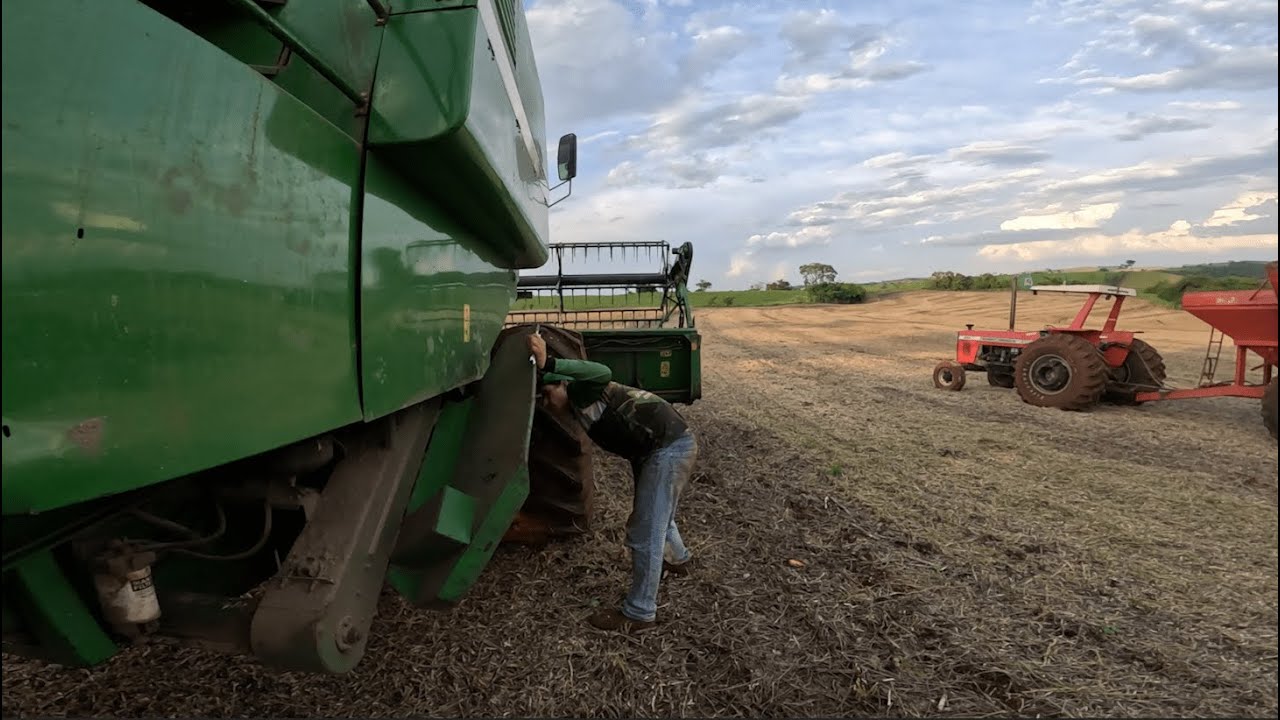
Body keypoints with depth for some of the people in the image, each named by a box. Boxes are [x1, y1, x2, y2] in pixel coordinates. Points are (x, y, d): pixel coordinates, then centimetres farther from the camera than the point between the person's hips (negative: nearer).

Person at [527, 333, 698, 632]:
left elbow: (603, 373, -30)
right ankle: (678, 559, 58)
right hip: (670, 446, 11)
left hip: (670, 448, -11)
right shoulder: (582, 411, 21)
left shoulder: (580, 393, -8)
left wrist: (548, 364, -38)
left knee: (645, 534, -4)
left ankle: (639, 614, 8)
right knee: (658, 516, 32)